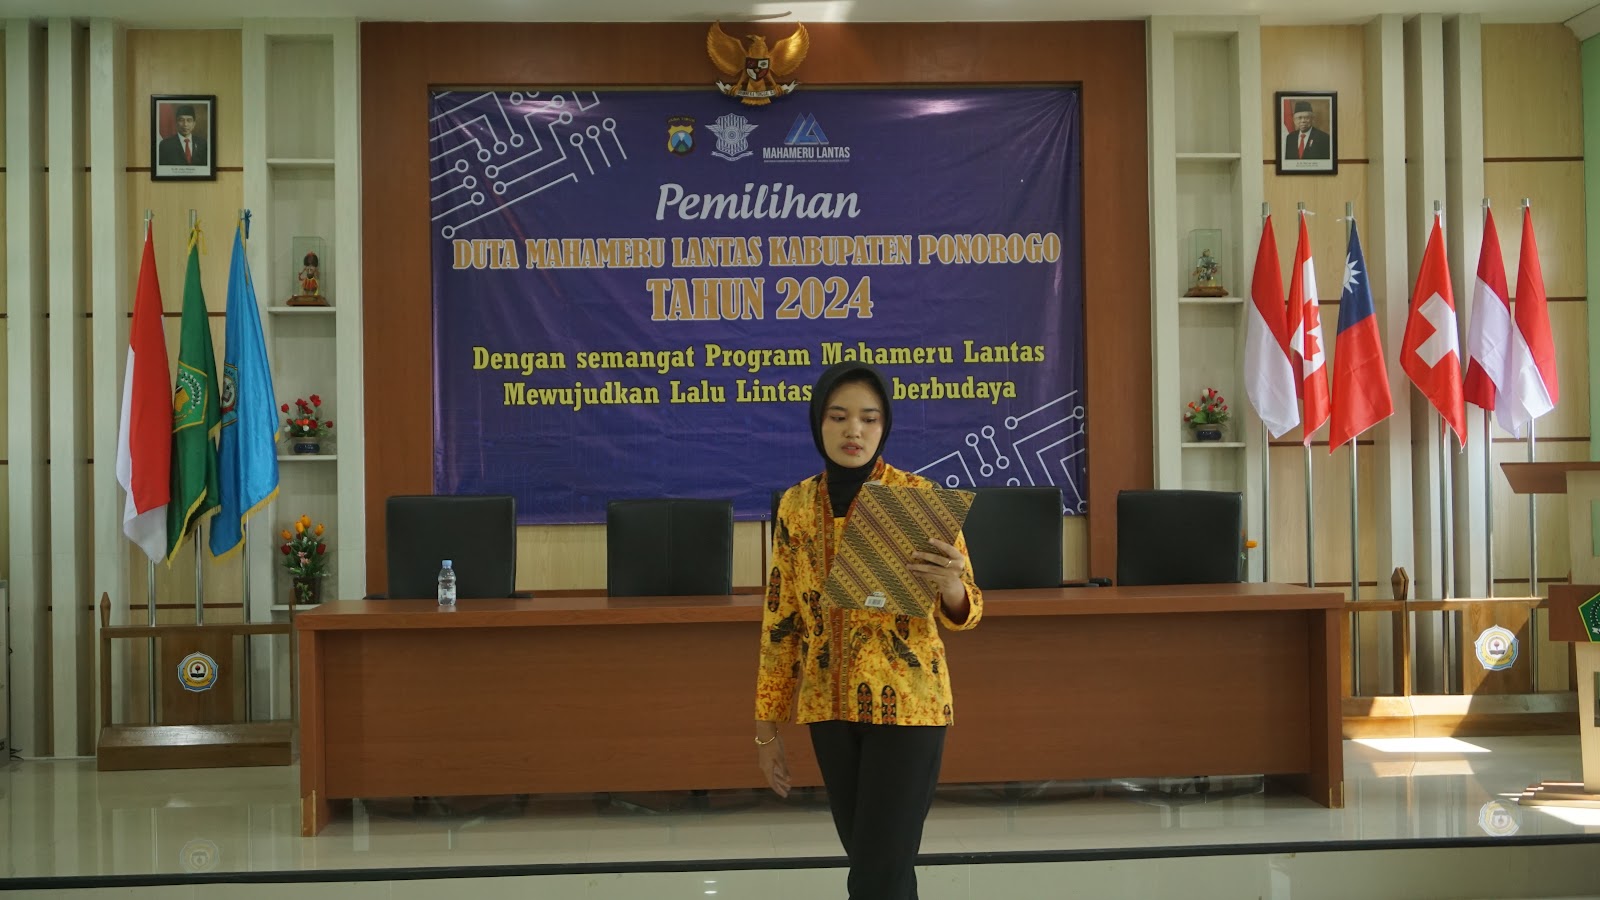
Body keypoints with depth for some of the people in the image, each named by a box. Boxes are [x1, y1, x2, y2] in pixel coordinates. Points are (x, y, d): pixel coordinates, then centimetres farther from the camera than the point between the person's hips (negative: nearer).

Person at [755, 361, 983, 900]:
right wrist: (767, 727, 9)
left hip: (907, 703, -4)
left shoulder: (919, 496, -7)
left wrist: (949, 583, -30)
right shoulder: (796, 505, 4)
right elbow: (780, 622, 9)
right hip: (829, 706, 4)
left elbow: (963, 612, -6)